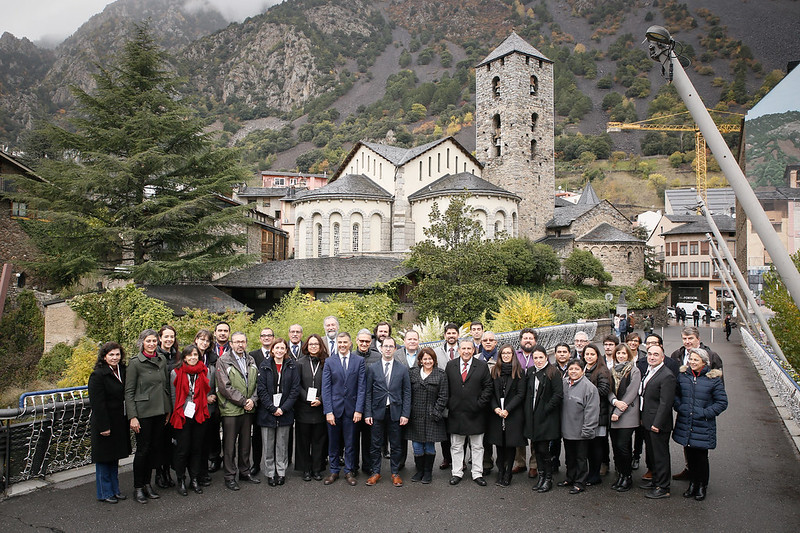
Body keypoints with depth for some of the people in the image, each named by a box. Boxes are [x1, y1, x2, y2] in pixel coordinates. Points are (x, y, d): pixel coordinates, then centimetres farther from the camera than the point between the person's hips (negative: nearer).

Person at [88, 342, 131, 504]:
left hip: (119, 423, 7)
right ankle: (104, 493, 16)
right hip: (105, 423, -7)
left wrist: (129, 419, 6)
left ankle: (115, 490, 26)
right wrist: (104, 426, -19)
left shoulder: (122, 371, 7)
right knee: (104, 458, 4)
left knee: (114, 457, 16)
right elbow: (97, 403, -18)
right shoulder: (97, 375, -15)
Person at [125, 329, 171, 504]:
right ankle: (138, 488, 13)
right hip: (143, 412, -5)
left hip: (160, 412, 5)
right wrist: (132, 416, -13)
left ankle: (147, 483, 24)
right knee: (143, 449, -1)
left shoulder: (162, 360, 8)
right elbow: (129, 391, -8)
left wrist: (168, 410, 14)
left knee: (154, 448, 10)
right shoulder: (135, 363, -7)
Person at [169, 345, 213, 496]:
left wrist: (208, 398, -1)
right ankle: (181, 481, 16)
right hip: (182, 415, -2)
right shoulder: (176, 373, 1)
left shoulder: (206, 371, 6)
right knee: (182, 449, 1)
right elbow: (174, 396, 4)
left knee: (197, 448, 8)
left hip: (200, 415, 2)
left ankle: (194, 480, 20)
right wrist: (179, 413, 1)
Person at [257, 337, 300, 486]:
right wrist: (272, 409, -11)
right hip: (267, 412, 0)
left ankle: (281, 472, 20)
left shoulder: (292, 366, 2)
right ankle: (270, 473, 19)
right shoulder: (265, 365, 0)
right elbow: (261, 389, -4)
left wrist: (283, 408, -10)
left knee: (282, 444, 7)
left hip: (285, 412, 0)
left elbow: (295, 389, -1)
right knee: (268, 445, 6)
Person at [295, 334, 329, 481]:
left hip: (320, 408, 0)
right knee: (303, 440, 6)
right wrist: (308, 398, -12)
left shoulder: (326, 363, 2)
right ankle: (306, 469, 18)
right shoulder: (300, 363, 2)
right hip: (303, 408, 0)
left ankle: (317, 469, 17)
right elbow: (297, 385, -1)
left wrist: (320, 399, -11)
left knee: (319, 440, 6)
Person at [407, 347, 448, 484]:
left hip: (431, 417, -2)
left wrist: (435, 413, -8)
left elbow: (443, 396, -2)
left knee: (429, 446, 5)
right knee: (417, 446, 6)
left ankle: (428, 472, 21)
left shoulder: (440, 375, 0)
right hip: (415, 416, 2)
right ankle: (419, 470, 23)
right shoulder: (412, 372, 6)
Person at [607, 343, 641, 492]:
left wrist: (618, 412, -12)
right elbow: (609, 390, 9)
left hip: (628, 414, -5)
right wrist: (615, 401, -13)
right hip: (614, 414, 5)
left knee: (622, 445, -8)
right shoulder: (612, 371, 13)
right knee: (615, 445, 6)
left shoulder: (634, 371, -4)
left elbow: (631, 393, -10)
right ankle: (620, 475, 19)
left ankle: (628, 477, 7)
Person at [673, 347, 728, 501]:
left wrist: (706, 413, -11)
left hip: (703, 426, -3)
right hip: (685, 424, 3)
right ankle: (692, 484, 28)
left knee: (701, 457, 5)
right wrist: (679, 407, -1)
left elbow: (722, 402, -3)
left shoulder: (713, 379, -7)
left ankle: (702, 486, 23)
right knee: (689, 455, 12)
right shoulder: (683, 375, 3)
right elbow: (675, 394, 16)